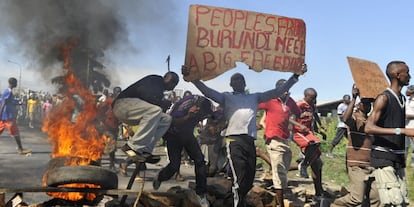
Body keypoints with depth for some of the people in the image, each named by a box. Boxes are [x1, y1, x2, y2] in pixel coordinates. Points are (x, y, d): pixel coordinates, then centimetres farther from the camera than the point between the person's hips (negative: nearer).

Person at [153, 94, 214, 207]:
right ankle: (159, 178, 26)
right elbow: (173, 122, -29)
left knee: (200, 160, -11)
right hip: (174, 135, -4)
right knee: (174, 166, -8)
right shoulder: (185, 105, -34)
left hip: (187, 133, 5)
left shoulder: (204, 104, -18)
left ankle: (201, 194, -1)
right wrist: (188, 116, -43)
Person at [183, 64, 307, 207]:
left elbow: (278, 91, 23)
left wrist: (296, 75, 18)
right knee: (240, 179, -13)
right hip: (234, 139, -4)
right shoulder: (226, 97, 19)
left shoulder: (255, 97, 27)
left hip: (250, 140, 4)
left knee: (249, 179, 6)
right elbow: (207, 91, 5)